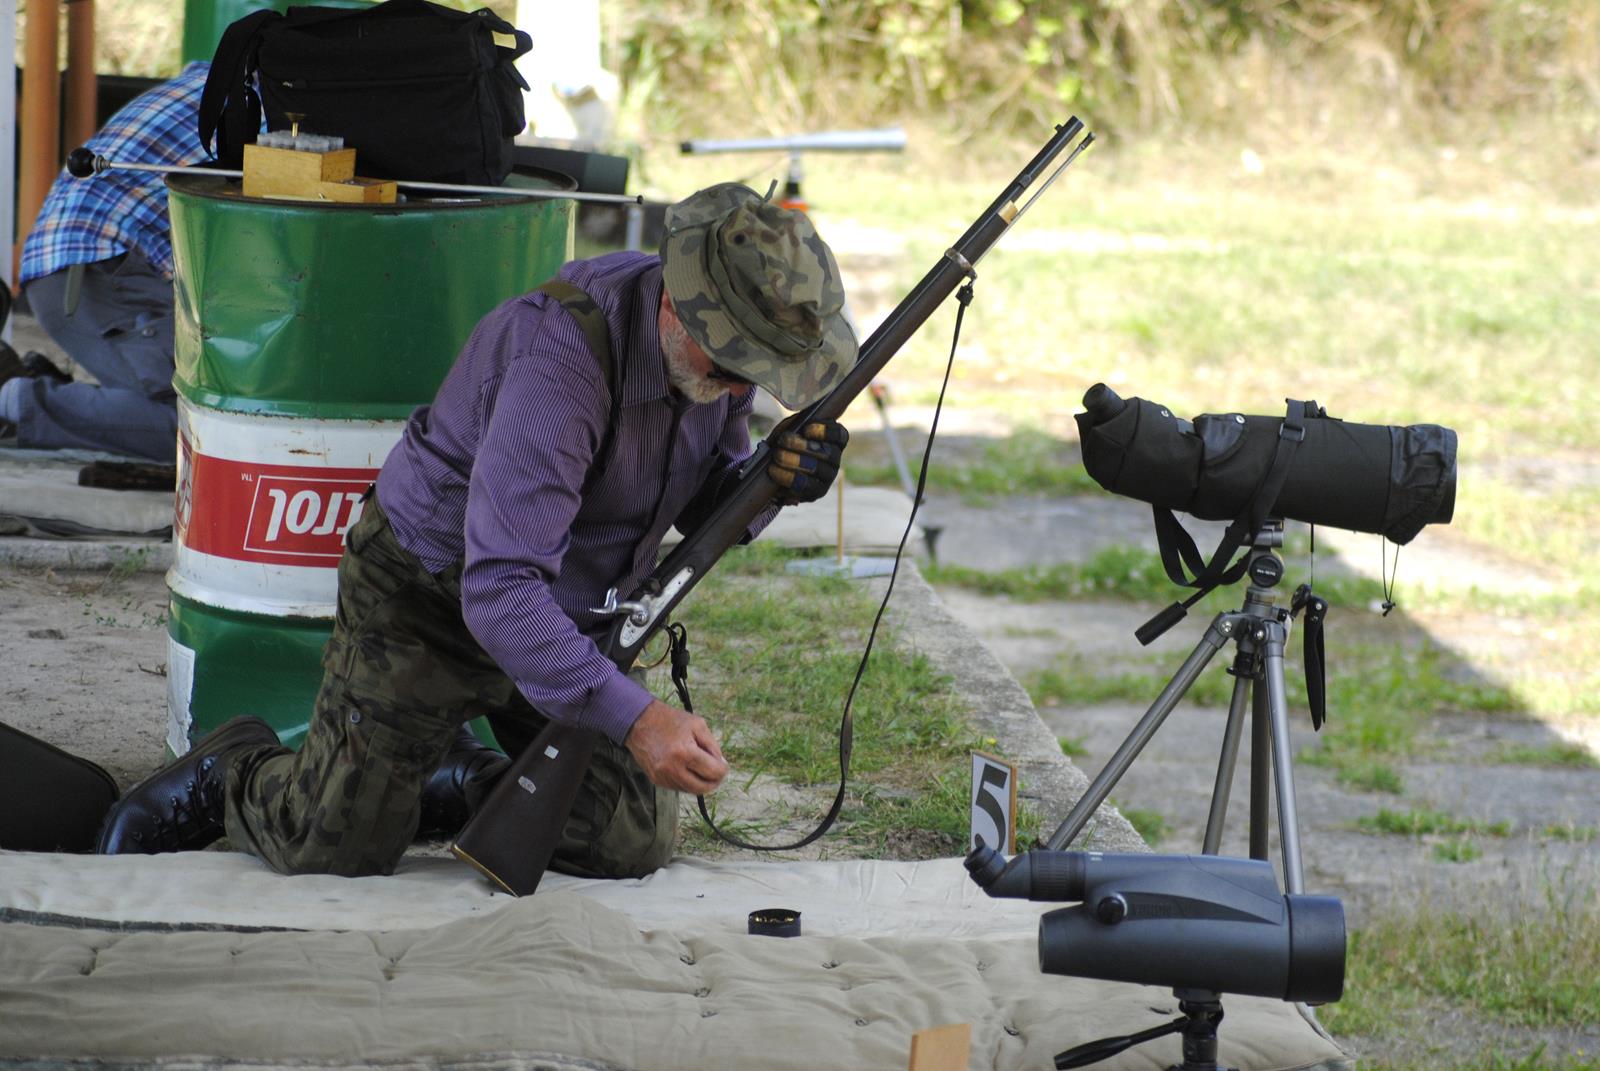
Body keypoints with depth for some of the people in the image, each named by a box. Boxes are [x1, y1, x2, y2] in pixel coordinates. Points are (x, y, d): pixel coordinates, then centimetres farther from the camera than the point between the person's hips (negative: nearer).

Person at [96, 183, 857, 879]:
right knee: (332, 850, -5)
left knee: (632, 846, 0)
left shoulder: (721, 343, -13)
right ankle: (230, 773, 29)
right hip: (430, 599, -7)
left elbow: (705, 504, 3)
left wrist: (773, 481, -22)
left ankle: (457, 777, 27)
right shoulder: (561, 361, -38)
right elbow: (500, 592, -41)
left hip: (572, 614, 7)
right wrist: (634, 718, -48)